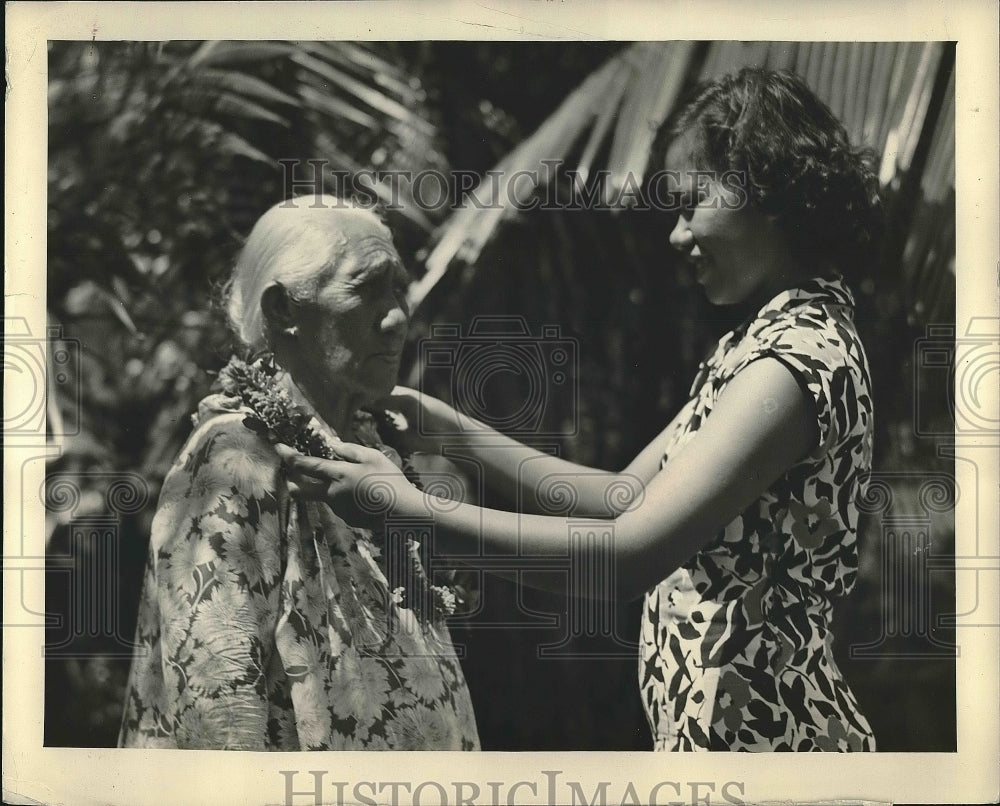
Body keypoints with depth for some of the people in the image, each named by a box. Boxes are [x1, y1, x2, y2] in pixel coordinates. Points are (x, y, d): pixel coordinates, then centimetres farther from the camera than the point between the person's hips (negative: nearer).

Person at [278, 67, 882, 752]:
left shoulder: (797, 361, -20)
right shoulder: (764, 341, 13)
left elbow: (628, 553, -26)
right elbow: (626, 498, 11)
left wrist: (406, 507, -22)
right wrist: (455, 430, 2)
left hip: (753, 729, -9)